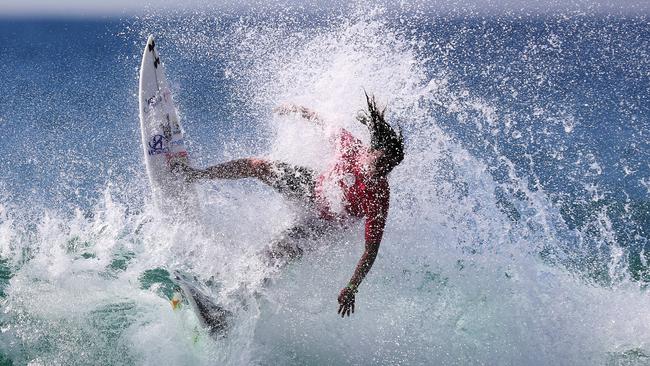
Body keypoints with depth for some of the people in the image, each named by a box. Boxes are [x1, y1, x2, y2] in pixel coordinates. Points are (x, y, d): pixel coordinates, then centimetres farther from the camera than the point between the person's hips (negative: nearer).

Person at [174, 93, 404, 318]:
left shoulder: (379, 197, -35)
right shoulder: (351, 146, -27)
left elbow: (371, 250, -31)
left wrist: (352, 288, -36)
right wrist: (300, 111, 9)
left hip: (329, 221, -4)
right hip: (315, 187, 4)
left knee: (282, 249, -20)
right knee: (258, 167, -5)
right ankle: (197, 175, 16)